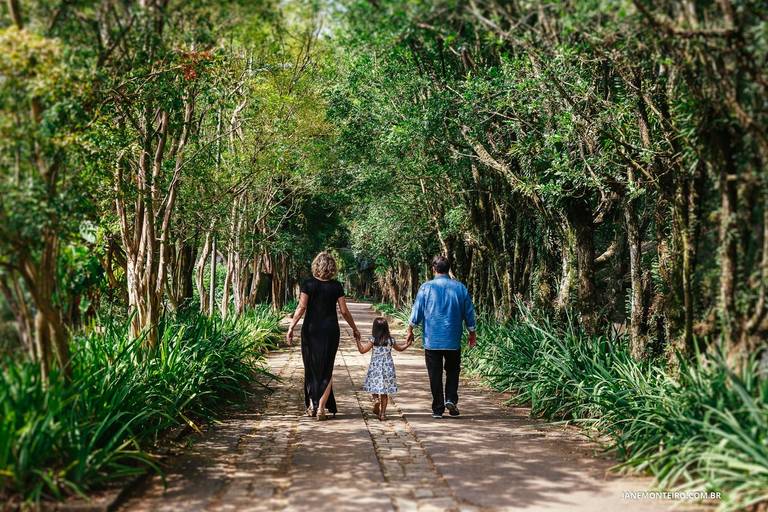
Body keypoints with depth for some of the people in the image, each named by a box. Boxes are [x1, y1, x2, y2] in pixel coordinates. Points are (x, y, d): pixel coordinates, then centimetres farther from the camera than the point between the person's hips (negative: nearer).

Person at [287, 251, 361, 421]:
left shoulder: (308, 284, -4)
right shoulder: (336, 286, -1)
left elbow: (301, 307, -11)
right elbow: (344, 311, 0)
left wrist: (291, 327, -8)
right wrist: (354, 329, 11)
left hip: (311, 330, 0)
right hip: (330, 330, 0)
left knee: (311, 367, 14)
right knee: (326, 369, 8)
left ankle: (311, 405, 20)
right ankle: (321, 407, -1)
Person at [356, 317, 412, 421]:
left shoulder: (373, 340, -9)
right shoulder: (390, 340, 0)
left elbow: (362, 350, -8)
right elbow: (400, 348, 17)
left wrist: (358, 340, 0)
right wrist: (408, 343, 30)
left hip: (375, 367, -2)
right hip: (388, 367, 2)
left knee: (375, 387, 13)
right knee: (385, 392, 7)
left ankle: (376, 399, -19)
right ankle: (382, 413, 6)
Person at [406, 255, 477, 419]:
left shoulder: (426, 287, -5)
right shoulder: (460, 288, 1)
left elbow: (417, 311, -1)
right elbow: (469, 313, 7)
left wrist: (410, 331, 12)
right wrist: (472, 334, 19)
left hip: (432, 340, -1)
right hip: (453, 341, 1)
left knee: (435, 375, 5)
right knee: (452, 370, 17)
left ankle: (438, 409, 8)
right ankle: (451, 399, -1)